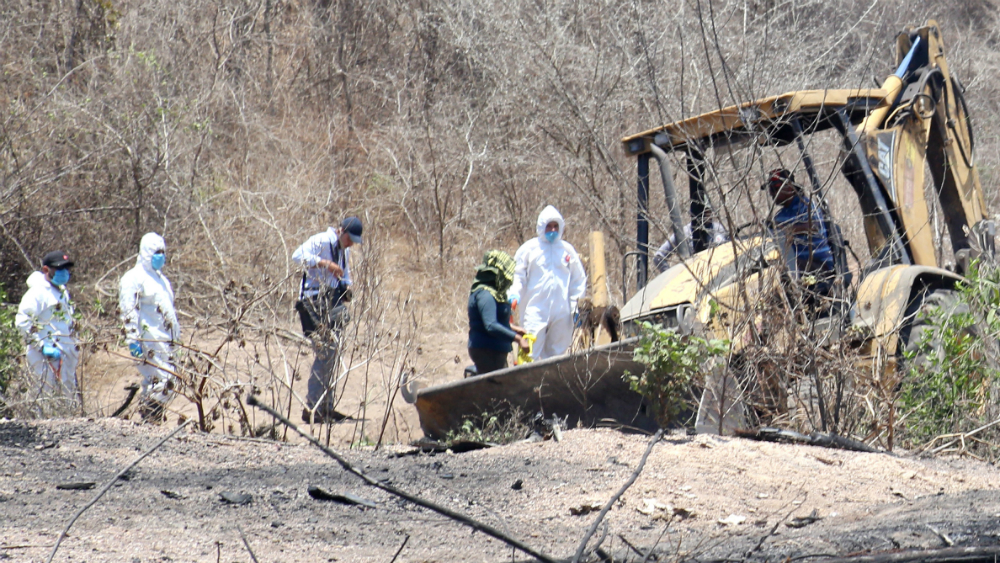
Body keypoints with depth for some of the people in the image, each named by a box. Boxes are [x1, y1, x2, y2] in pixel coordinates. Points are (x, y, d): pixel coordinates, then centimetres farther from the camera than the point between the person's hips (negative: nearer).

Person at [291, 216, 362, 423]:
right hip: (316, 303, -9)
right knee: (323, 354, -14)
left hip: (334, 304, 9)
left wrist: (347, 289, 7)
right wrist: (324, 263, -35)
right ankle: (311, 408, -13)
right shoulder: (321, 242, -10)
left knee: (331, 355, 11)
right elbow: (298, 255, -25)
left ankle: (326, 407, 17)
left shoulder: (345, 250, 17)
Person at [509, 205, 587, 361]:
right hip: (535, 311, -3)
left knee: (557, 353, 8)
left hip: (562, 312, 3)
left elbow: (578, 280, 16)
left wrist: (576, 307, 8)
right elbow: (518, 275, 5)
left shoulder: (568, 250, 12)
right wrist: (514, 296, -13)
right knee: (531, 354, -12)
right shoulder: (529, 248, 5)